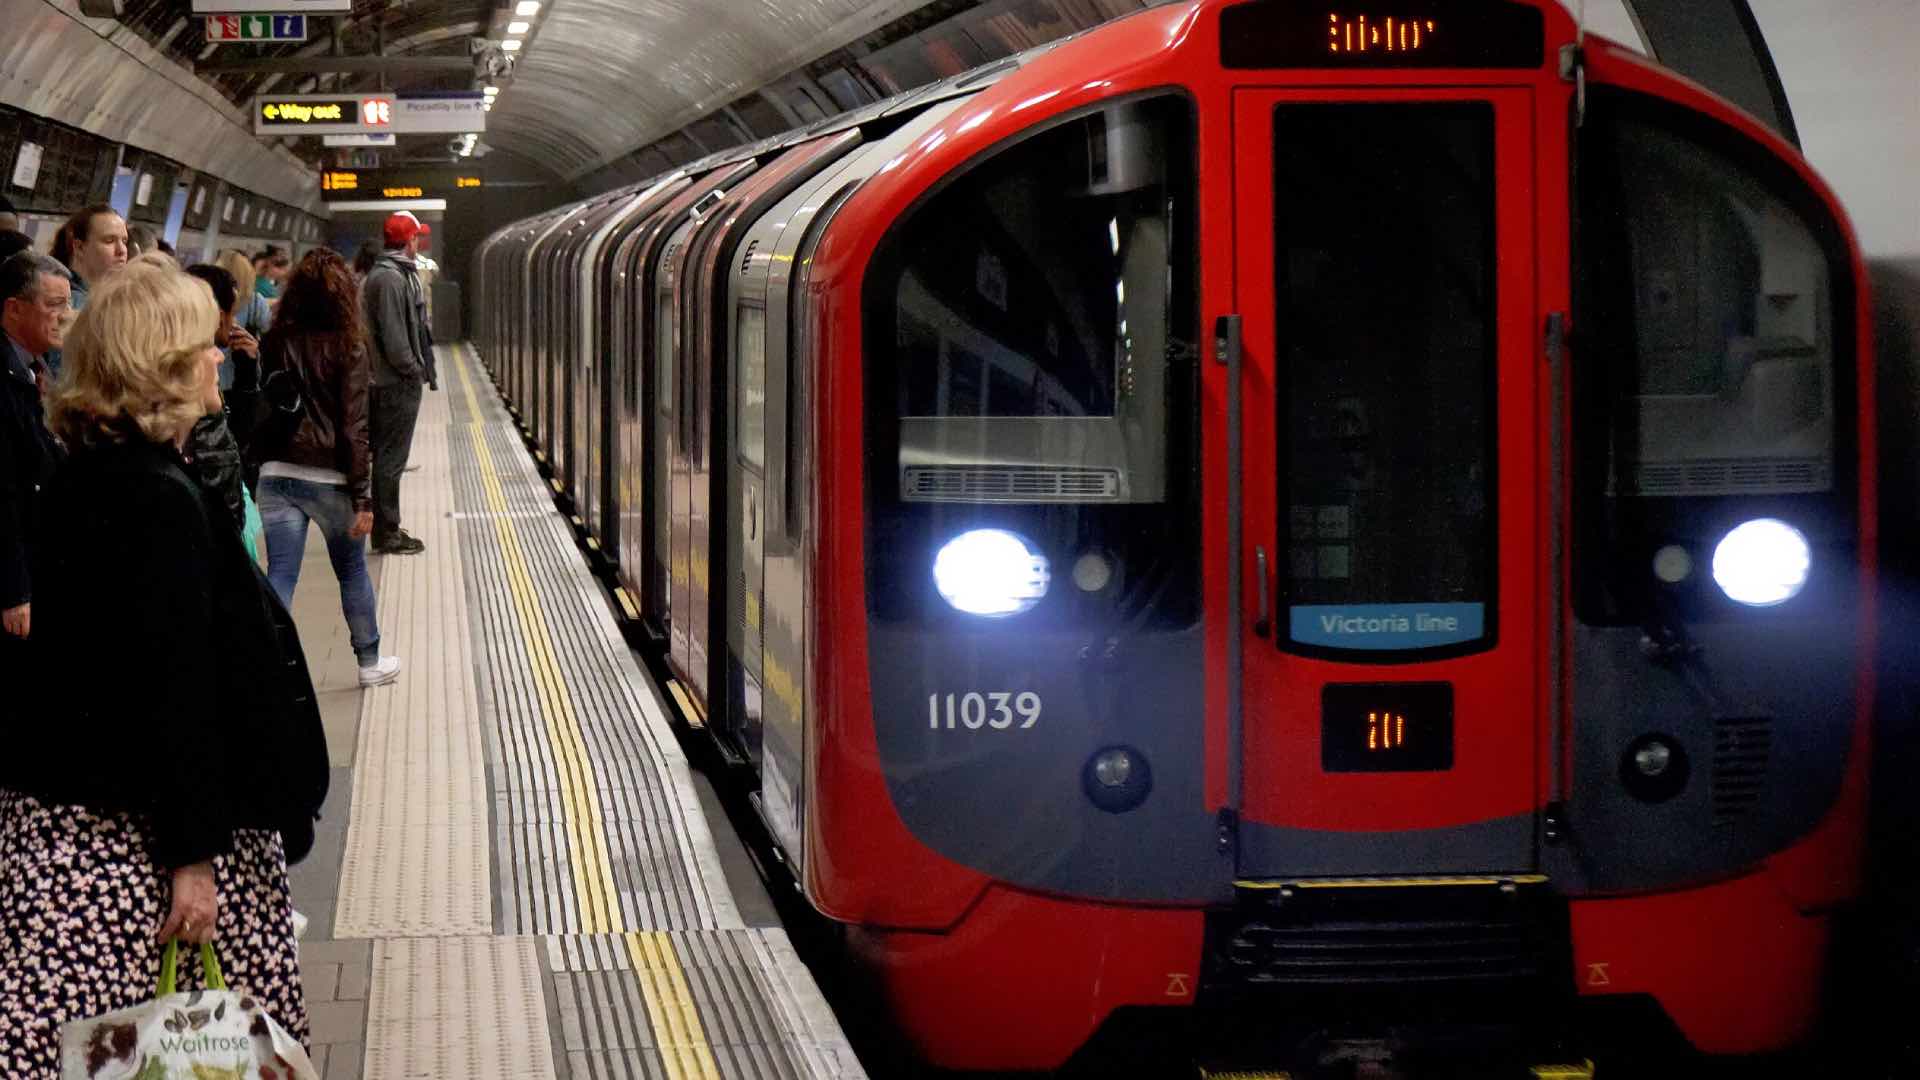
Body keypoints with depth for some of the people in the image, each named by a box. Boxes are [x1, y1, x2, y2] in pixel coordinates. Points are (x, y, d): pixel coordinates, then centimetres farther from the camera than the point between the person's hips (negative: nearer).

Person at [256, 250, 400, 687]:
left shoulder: (274, 344, 0)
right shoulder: (349, 348, -9)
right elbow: (354, 428, -11)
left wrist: (256, 469, 14)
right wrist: (363, 498, -9)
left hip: (277, 474, 2)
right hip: (329, 477, -2)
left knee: (280, 576, 2)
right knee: (353, 570, 17)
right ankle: (370, 662, 31)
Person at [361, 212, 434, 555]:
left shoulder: (398, 273, 15)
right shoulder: (390, 278, -18)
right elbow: (393, 334, -22)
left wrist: (417, 366, 14)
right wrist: (413, 369, -14)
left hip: (391, 381, 11)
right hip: (398, 383, -11)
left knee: (388, 457, 16)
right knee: (391, 458, -5)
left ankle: (386, 528, 24)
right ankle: (386, 533, -1)